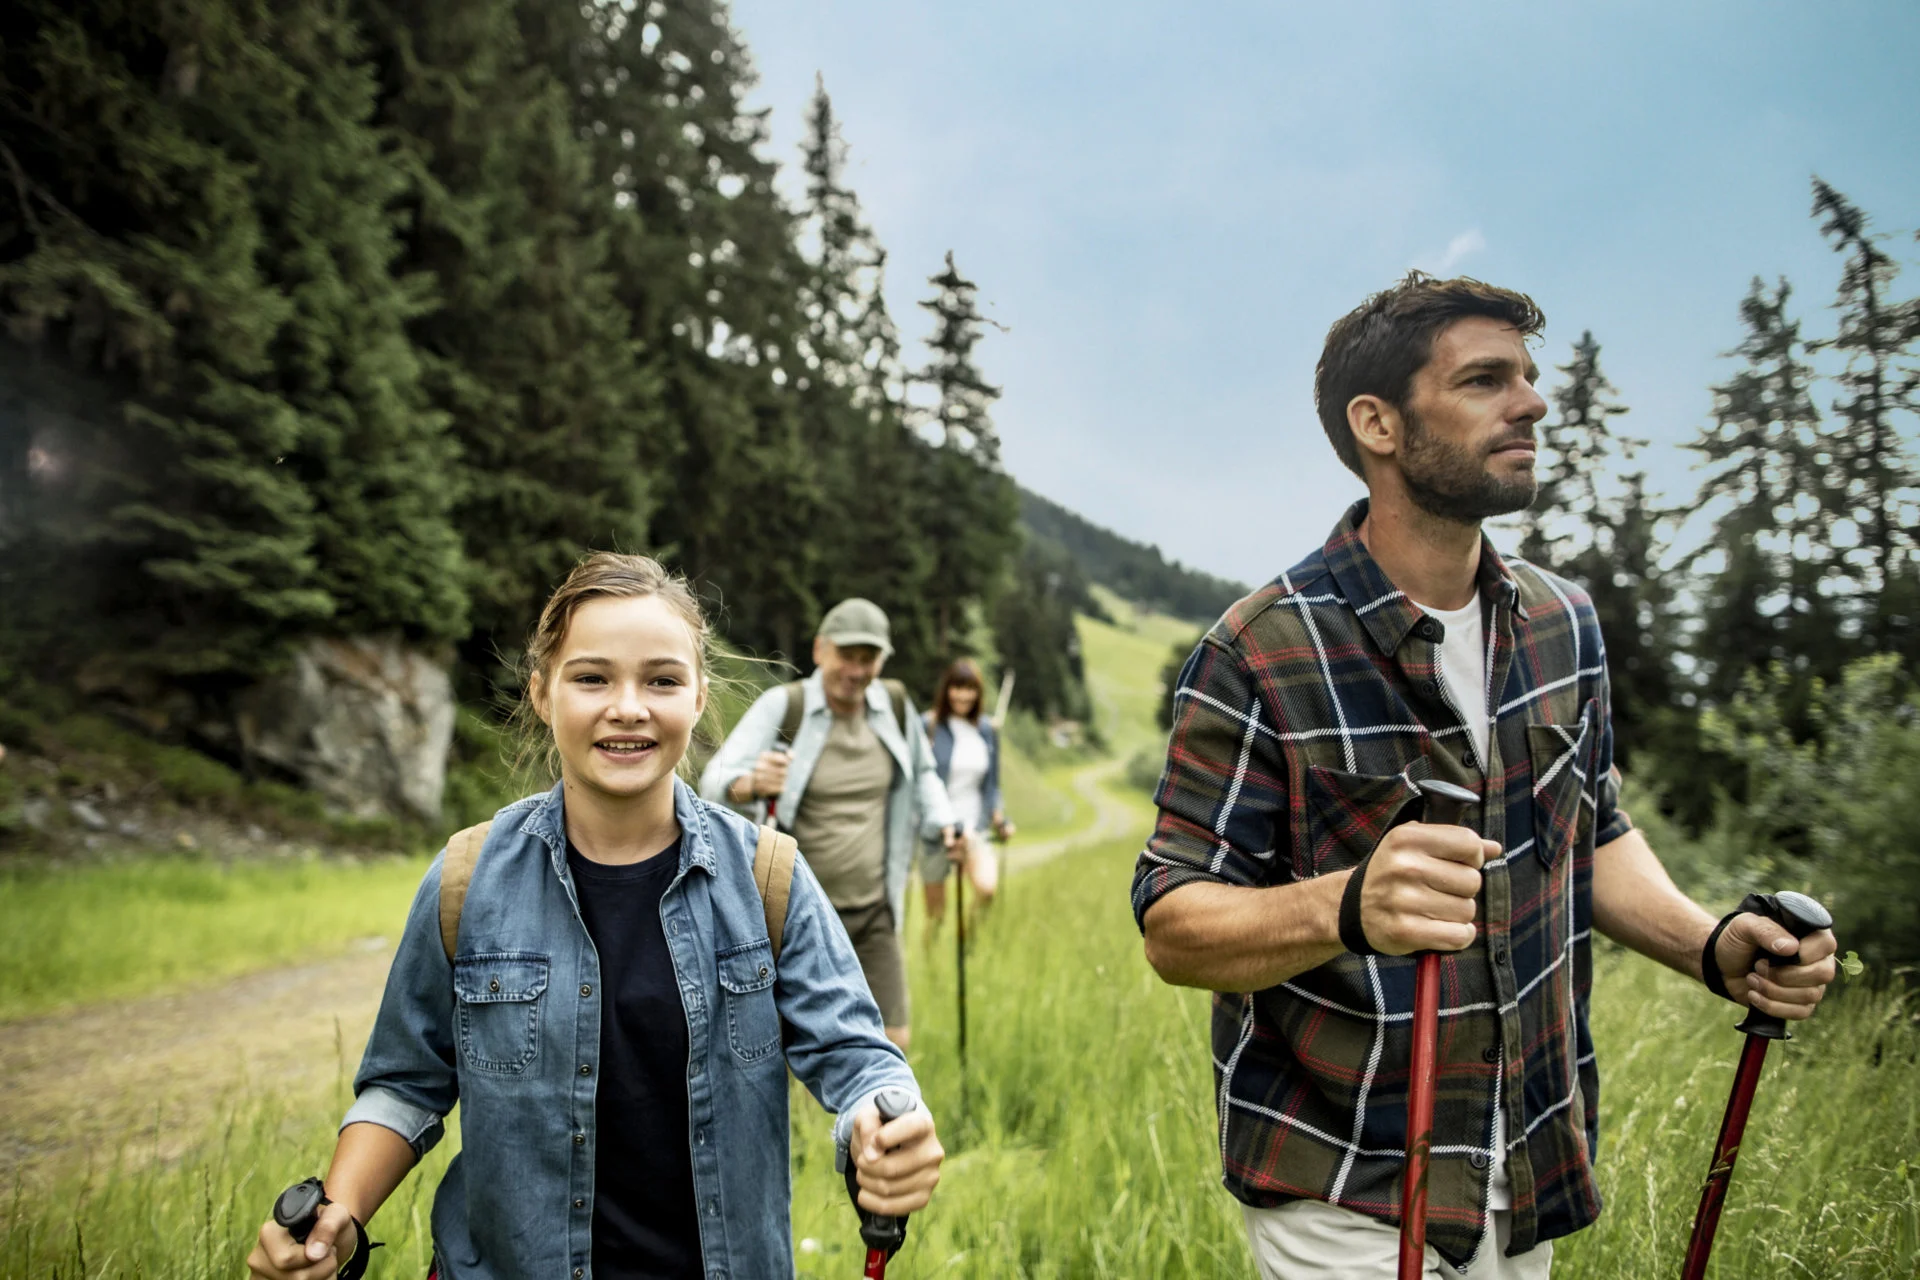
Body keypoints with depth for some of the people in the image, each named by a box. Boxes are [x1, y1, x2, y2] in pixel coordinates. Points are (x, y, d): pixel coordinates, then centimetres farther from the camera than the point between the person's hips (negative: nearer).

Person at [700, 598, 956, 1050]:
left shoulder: (894, 704, 2)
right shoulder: (783, 706, -12)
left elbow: (921, 772, 20)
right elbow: (715, 780, -22)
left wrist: (940, 823, 3)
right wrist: (750, 784, -44)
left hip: (873, 910, 4)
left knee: (893, 1042, 5)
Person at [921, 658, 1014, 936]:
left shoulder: (987, 730, 6)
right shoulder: (929, 727, -7)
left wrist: (999, 819, 3)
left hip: (974, 828, 2)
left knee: (987, 886, -24)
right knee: (936, 912, 4)